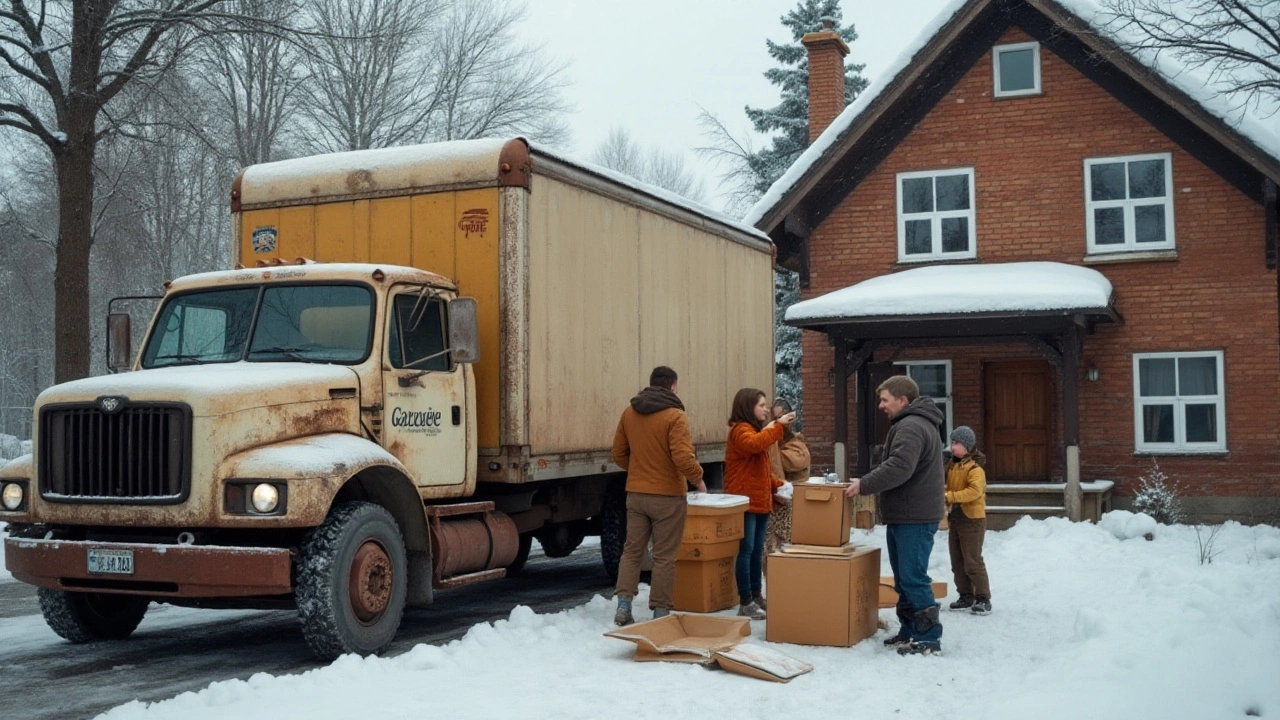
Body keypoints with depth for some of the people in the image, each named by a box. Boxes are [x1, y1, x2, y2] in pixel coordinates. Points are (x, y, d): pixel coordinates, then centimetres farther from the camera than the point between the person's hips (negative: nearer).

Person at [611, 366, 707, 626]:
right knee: (664, 556, 5)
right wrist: (698, 478, -5)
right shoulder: (675, 416, -14)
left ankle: (623, 604, 4)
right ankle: (660, 611, 10)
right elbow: (683, 457, -22)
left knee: (632, 550, 13)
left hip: (635, 494, 5)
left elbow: (619, 454, 10)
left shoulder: (629, 413, 4)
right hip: (667, 496, -5)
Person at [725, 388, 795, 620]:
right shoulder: (740, 430, -11)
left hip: (760, 502, 10)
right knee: (746, 550, -8)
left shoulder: (756, 430, 21)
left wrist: (776, 486, 13)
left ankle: (757, 596, 20)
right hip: (744, 502, -10)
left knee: (757, 551, 13)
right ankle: (746, 602, -6)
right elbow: (755, 444, -35)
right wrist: (778, 425, -31)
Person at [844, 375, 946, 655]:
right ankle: (910, 631, 21)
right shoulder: (915, 424, 19)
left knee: (913, 578, -7)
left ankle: (929, 638, -3)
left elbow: (899, 468, -28)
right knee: (904, 578, 15)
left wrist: (864, 485, -22)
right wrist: (868, 483, 12)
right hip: (905, 515, 11)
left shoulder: (911, 427, -17)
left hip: (914, 519, -11)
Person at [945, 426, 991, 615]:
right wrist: (944, 497, -1)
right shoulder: (952, 466, 10)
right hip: (955, 519, 9)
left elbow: (974, 491, -28)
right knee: (957, 562, 12)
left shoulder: (974, 468, -15)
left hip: (972, 520, -9)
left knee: (973, 562, -6)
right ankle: (966, 596, 21)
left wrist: (950, 496, -30)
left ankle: (983, 599, 1)